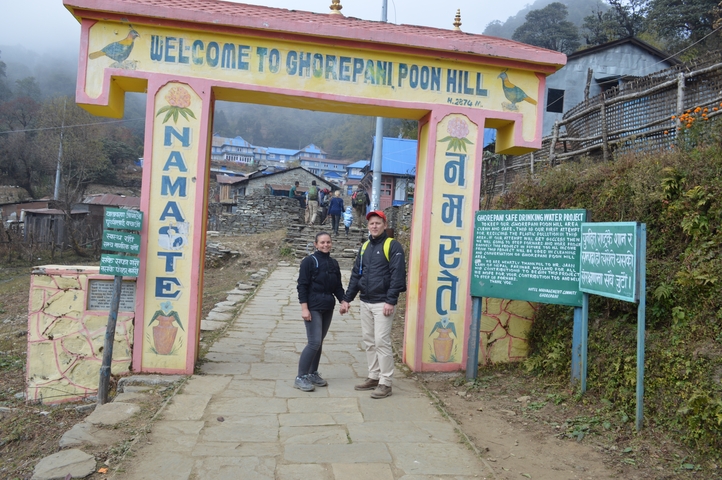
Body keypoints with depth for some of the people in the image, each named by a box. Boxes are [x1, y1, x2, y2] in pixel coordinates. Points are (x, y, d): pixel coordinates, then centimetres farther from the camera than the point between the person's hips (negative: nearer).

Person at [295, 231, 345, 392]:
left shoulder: (334, 263, 11)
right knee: (314, 342, -11)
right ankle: (300, 378, -2)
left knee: (319, 342, 11)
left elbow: (338, 286, 15)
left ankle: (313, 374, 23)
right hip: (313, 308, -6)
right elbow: (302, 286, -10)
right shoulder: (309, 261, -7)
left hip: (328, 308, 6)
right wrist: (304, 308, -15)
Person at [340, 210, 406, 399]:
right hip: (365, 302, 7)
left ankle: (385, 383, 3)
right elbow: (356, 275, 16)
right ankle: (373, 377, 24)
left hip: (382, 303, -7)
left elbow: (397, 275, -15)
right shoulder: (365, 247, 14)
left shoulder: (393, 246, -8)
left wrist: (391, 301, -20)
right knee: (368, 342, 12)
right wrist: (347, 298, 12)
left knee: (382, 342, -6)